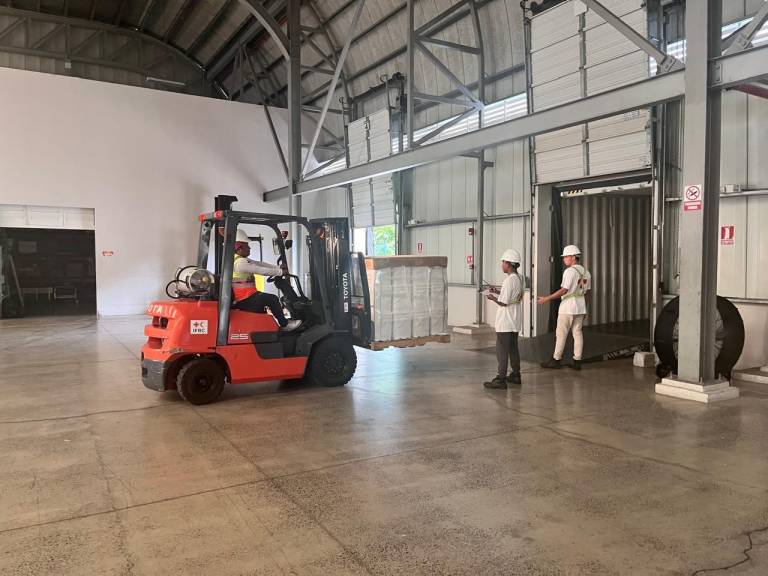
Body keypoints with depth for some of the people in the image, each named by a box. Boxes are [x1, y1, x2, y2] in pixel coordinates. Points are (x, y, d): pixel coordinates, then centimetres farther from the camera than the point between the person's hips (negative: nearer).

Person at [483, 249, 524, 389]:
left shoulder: (509, 280, -20)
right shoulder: (519, 278, 8)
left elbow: (504, 302, -21)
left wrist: (493, 298, -4)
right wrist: (498, 292, 14)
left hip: (505, 322, -9)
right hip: (515, 321, 9)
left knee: (502, 350, -4)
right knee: (513, 348, 18)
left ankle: (501, 379, -2)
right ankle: (515, 375, 27)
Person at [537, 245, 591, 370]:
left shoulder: (570, 271, -14)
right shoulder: (586, 272, 11)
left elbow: (564, 290, -20)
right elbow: (587, 292, 14)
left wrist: (547, 298, -16)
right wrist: (584, 309, 21)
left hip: (568, 307, -8)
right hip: (581, 307, 8)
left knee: (561, 333, 0)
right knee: (578, 333, 9)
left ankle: (556, 359, 6)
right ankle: (577, 361, 10)